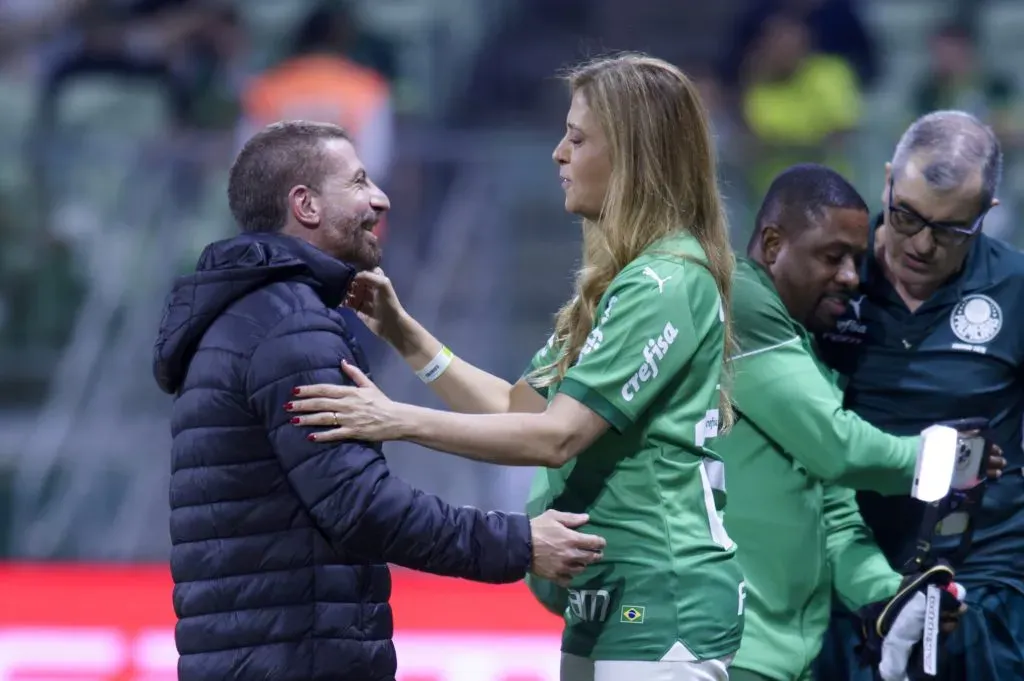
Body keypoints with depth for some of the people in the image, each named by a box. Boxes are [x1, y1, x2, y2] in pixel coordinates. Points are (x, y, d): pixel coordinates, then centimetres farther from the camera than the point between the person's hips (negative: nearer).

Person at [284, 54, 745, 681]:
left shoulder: (666, 285, -15)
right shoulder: (620, 281, 17)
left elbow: (557, 436, -20)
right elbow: (521, 407, 15)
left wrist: (401, 420, -22)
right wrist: (405, 334, 9)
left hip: (664, 609, -10)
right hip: (606, 605, 10)